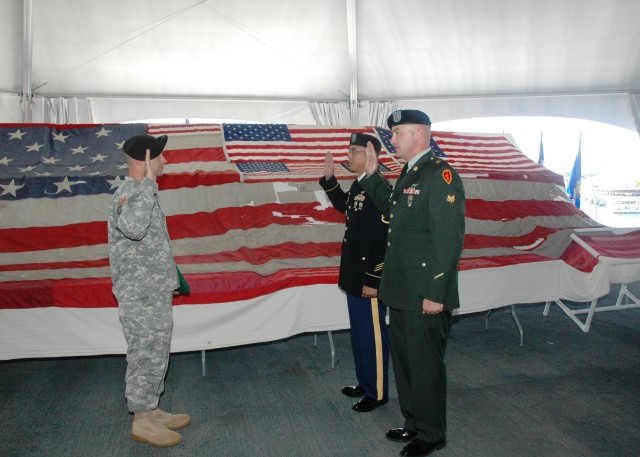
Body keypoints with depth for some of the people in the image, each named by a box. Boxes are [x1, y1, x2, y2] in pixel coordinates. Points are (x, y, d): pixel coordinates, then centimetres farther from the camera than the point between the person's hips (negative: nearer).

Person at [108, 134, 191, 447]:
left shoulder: (140, 192, 13)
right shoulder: (127, 194, -20)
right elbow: (132, 227, -44)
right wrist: (149, 181, -37)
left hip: (153, 293, 10)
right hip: (141, 297, -10)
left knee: (154, 356, 18)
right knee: (146, 356, 2)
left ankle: (151, 412, 32)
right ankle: (142, 421, 17)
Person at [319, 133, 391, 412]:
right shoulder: (358, 186, 8)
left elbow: (383, 239, -24)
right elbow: (343, 206, 30)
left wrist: (372, 281, -22)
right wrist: (329, 179, 17)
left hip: (369, 277, -10)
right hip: (354, 274, 10)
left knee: (372, 335, 4)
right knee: (358, 333, 20)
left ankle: (377, 393, 19)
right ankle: (364, 383, 35)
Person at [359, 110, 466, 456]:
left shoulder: (440, 174, -17)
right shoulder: (409, 174, 13)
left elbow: (450, 238, -22)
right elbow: (392, 210, 29)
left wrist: (435, 294, -23)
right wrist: (371, 175, 19)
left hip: (425, 297, -9)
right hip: (401, 293, 9)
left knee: (425, 365, 7)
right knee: (404, 362, 20)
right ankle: (413, 423, 38)